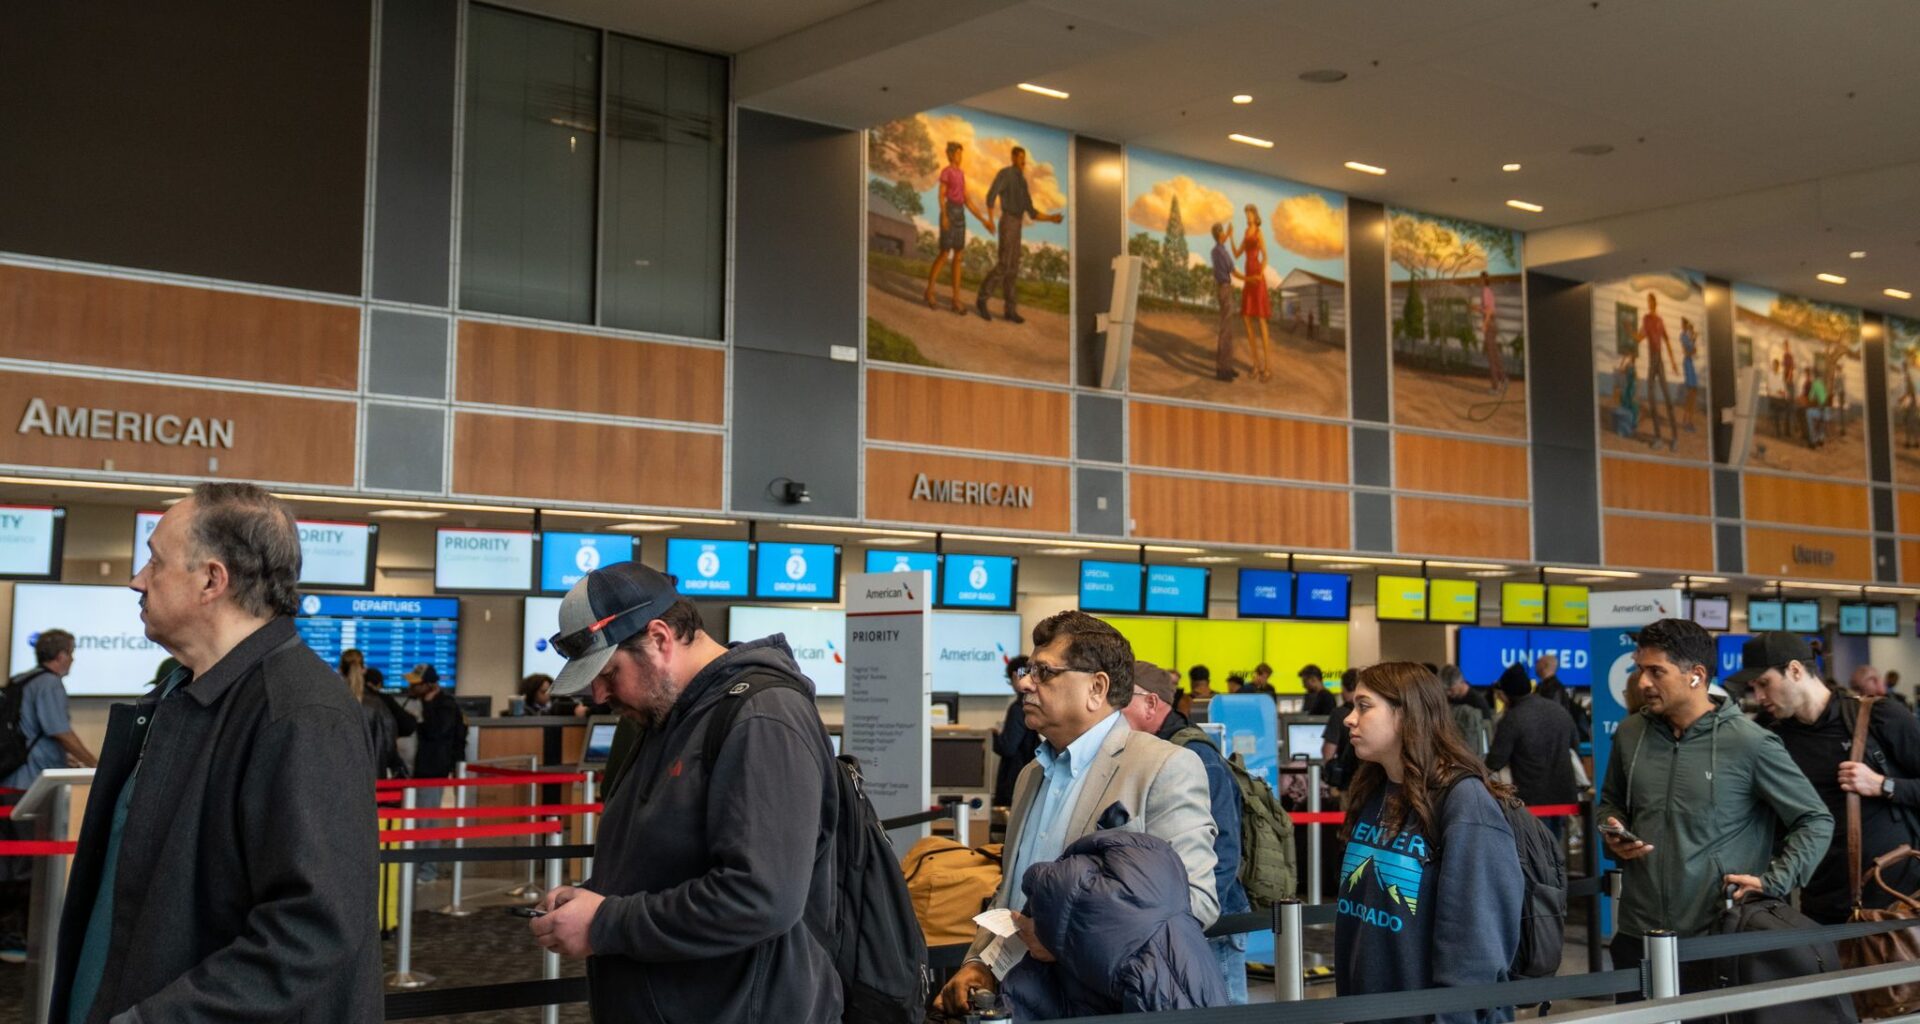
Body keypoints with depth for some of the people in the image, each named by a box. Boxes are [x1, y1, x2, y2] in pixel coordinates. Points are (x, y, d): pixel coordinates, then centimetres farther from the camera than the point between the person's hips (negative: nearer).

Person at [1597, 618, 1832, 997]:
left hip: (1718, 940, -4)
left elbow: (1816, 822, -3)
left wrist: (1772, 882, -13)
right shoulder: (1630, 733, 4)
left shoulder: (1749, 743, -10)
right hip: (1637, 935, 4)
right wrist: (1613, 834, 0)